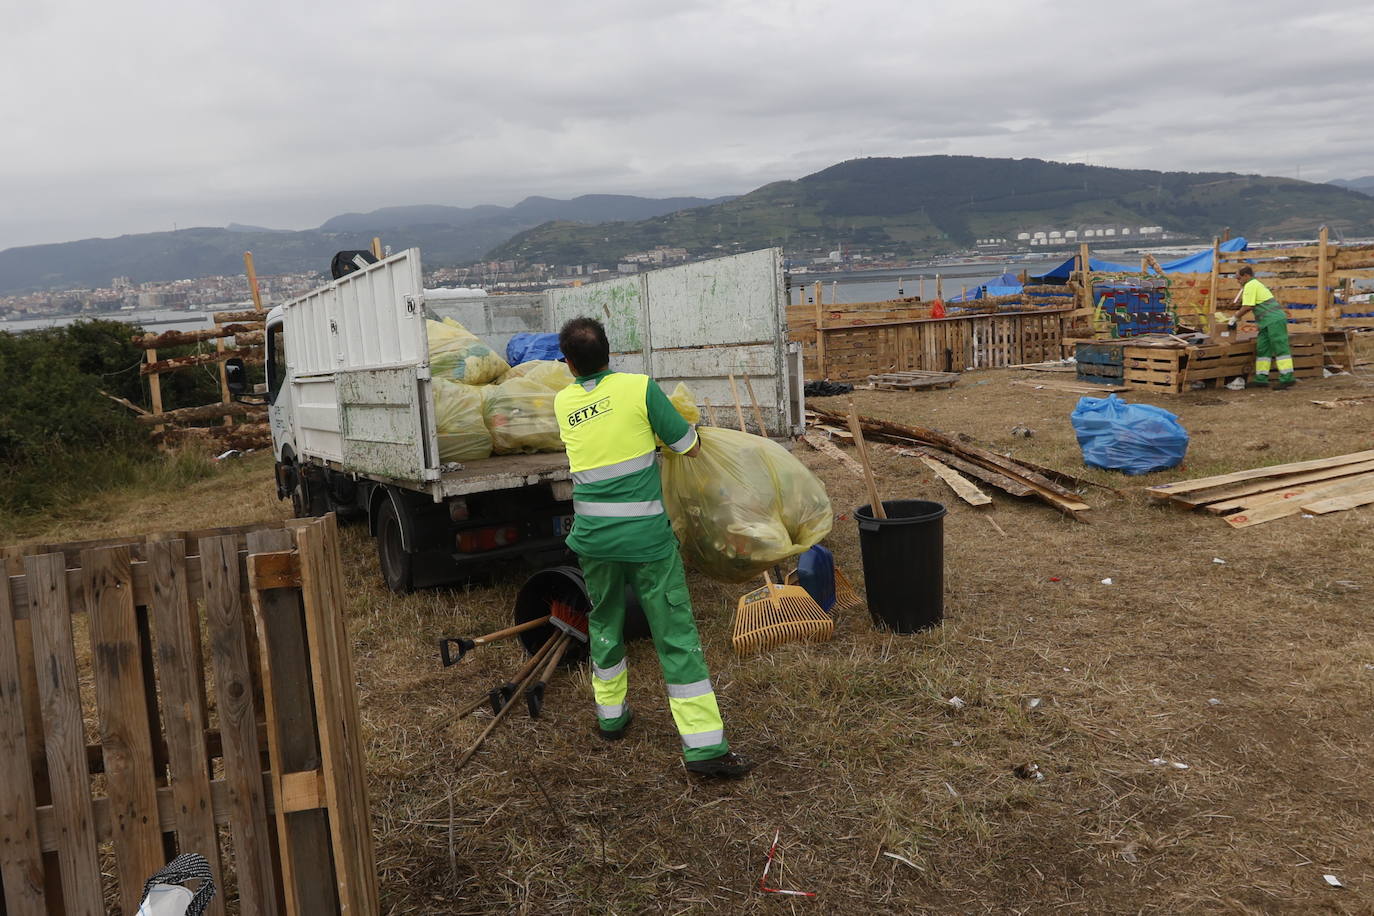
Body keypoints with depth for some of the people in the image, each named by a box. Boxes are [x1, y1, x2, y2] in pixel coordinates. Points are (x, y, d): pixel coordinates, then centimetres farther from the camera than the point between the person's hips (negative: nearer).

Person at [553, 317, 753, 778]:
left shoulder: (563, 403, 5)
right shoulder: (640, 388, -8)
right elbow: (691, 447, -2)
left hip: (593, 537, 4)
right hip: (647, 536, -4)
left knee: (604, 623, 24)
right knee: (676, 634, 0)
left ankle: (611, 714, 38)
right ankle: (704, 744, 0)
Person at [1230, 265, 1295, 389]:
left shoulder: (1250, 286, -8)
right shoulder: (1256, 284, 23)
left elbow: (1247, 307, -15)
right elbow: (1250, 306, 26)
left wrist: (1235, 317, -3)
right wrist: (1236, 316, 24)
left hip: (1274, 320, -10)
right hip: (1267, 322, 10)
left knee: (1280, 348, -11)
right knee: (1262, 349, 9)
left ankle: (1287, 379, -13)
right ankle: (1261, 379, 9)